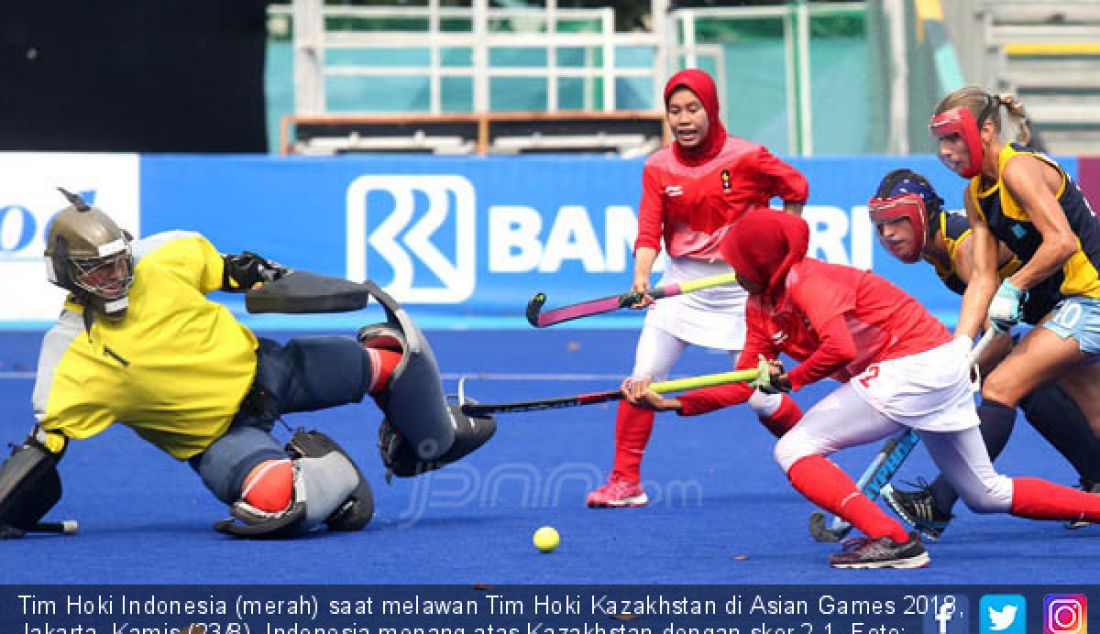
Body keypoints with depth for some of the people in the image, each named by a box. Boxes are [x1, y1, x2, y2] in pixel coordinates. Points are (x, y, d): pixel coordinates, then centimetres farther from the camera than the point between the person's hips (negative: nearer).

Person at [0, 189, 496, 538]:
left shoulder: (161, 260, -10)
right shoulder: (72, 352, -19)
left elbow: (201, 253, 12)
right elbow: (51, 426, -15)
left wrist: (253, 274, 5)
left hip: (257, 367, 4)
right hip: (216, 435, -4)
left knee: (392, 358, -4)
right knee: (273, 497, -38)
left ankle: (429, 444, 27)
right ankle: (327, 476, -3)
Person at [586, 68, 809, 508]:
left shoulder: (745, 158, -10)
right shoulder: (659, 167, -2)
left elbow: (796, 188, 4)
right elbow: (649, 231, -9)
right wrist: (641, 278, -26)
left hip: (740, 287, -3)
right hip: (682, 285, 3)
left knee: (761, 399, -1)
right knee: (643, 379, -10)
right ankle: (625, 483, -1)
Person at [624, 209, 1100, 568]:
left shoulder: (809, 281, -18)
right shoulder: (759, 307, 9)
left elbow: (840, 349, -33)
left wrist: (789, 379, -17)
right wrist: (671, 403, 1)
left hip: (913, 367, -10)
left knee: (794, 450, -12)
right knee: (987, 496, 20)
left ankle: (891, 538, -24)